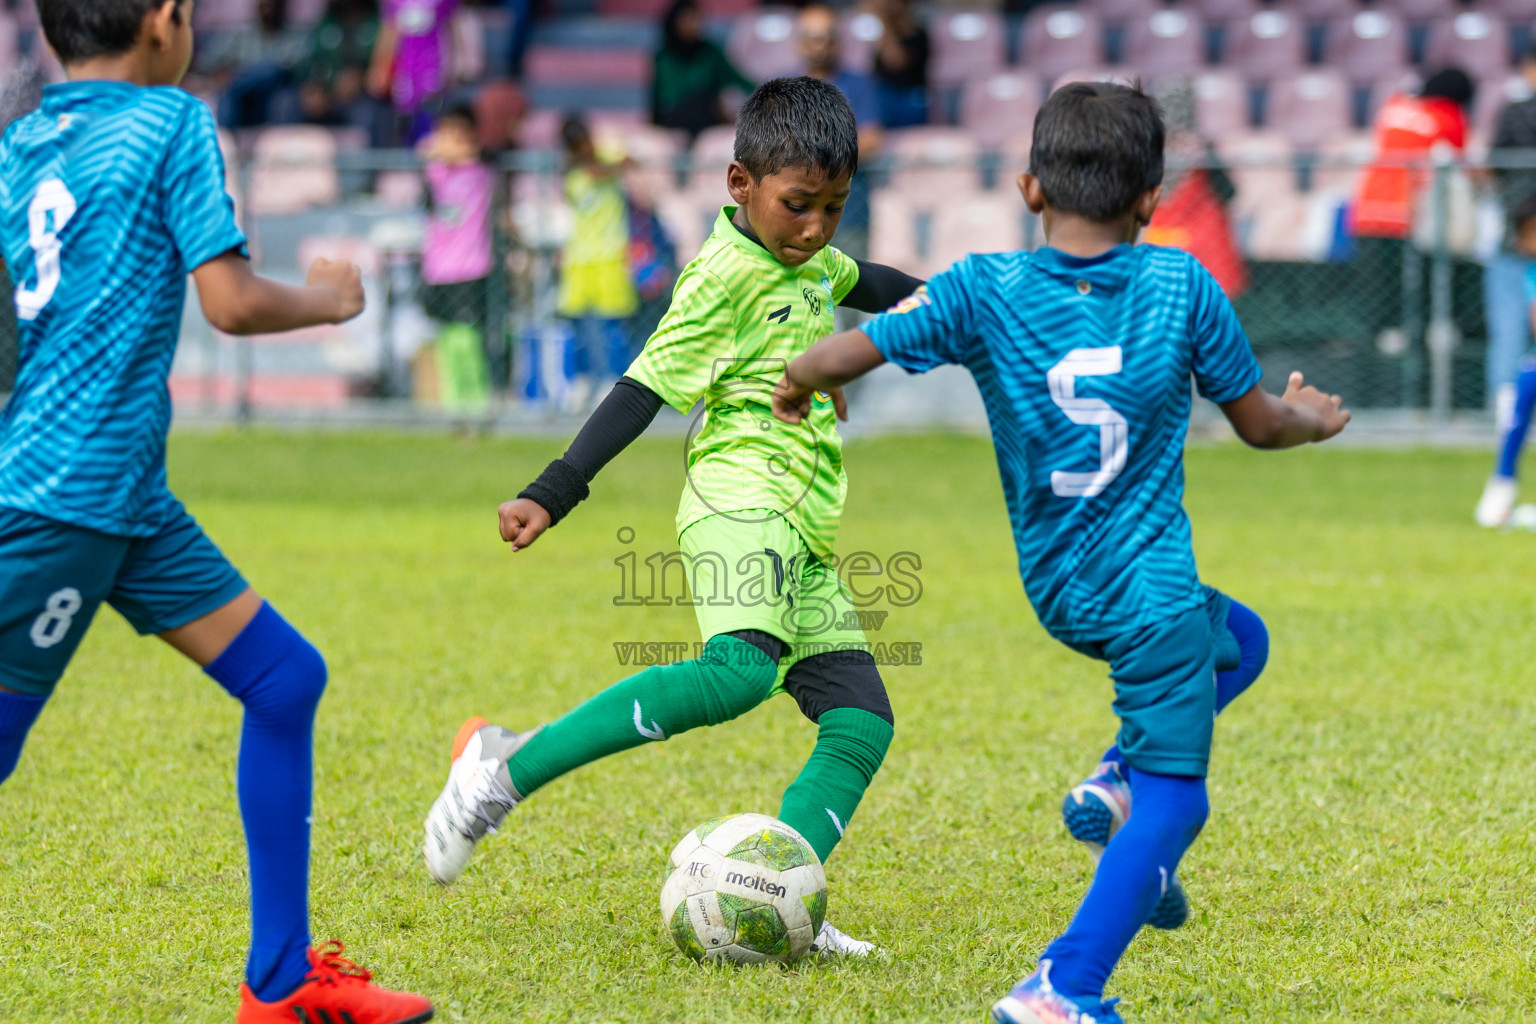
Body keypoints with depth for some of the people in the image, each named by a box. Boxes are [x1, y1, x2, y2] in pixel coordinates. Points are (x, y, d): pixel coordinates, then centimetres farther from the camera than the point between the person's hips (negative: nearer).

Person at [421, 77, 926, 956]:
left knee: (862, 723, -2)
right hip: (743, 497, -10)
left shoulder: (811, 261, 19)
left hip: (802, 529, 10)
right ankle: (508, 769, -31)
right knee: (741, 670, -33)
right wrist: (553, 495, -22)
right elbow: (644, 391, -14)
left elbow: (865, 283, 43)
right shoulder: (725, 275, -8)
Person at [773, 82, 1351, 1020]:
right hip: (1149, 588, -5)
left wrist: (799, 386, 11)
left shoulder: (984, 289, -6)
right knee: (1172, 801, 2)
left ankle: (1115, 784, 11)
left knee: (1238, 640, 31)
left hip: (1056, 587, 5)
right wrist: (1312, 419, 25)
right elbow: (1259, 423, 3)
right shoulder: (1183, 285, -7)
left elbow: (841, 357, -11)